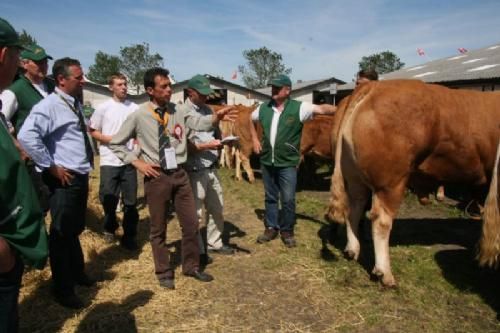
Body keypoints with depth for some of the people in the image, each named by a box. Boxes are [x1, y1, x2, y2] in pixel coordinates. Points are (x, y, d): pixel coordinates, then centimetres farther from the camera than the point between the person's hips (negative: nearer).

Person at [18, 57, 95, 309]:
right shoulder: (49, 106, -16)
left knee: (75, 230, 23)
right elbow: (27, 136, -29)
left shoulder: (76, 104, 12)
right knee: (61, 233, 5)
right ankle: (63, 290, 21)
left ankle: (77, 273, 42)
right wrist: (50, 167, -21)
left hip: (81, 177, 8)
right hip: (64, 180, -8)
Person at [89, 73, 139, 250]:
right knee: (108, 198, 4)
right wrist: (110, 139, -12)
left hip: (129, 161, 1)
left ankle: (129, 236, 18)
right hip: (109, 161, -1)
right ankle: (110, 227, 32)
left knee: (131, 200, 5)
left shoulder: (135, 108, 4)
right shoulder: (103, 108, 0)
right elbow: (92, 131, 3)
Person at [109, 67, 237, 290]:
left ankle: (191, 266, 33)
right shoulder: (138, 116, -6)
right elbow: (115, 143, 2)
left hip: (179, 173, 3)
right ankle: (164, 272, 31)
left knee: (191, 223, 11)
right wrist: (136, 162, -7)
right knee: (158, 228, 11)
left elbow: (199, 123, -15)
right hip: (156, 176, -3)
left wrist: (216, 118, -34)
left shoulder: (178, 111, 1)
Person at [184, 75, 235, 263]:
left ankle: (214, 243, 34)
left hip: (211, 168, 8)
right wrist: (208, 146, -25)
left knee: (217, 208, 18)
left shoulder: (208, 110, 11)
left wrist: (222, 141, 1)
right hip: (195, 170, -8)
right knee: (195, 212, 4)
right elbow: (186, 146, -17)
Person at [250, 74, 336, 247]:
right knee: (270, 197, 14)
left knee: (288, 199, 1)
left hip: (287, 163, -4)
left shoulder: (299, 108, -10)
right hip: (267, 161, 4)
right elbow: (250, 119, 23)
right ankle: (271, 228, 28)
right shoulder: (264, 108, 4)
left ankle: (287, 231, 19)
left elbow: (322, 109, -22)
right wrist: (255, 139, 13)